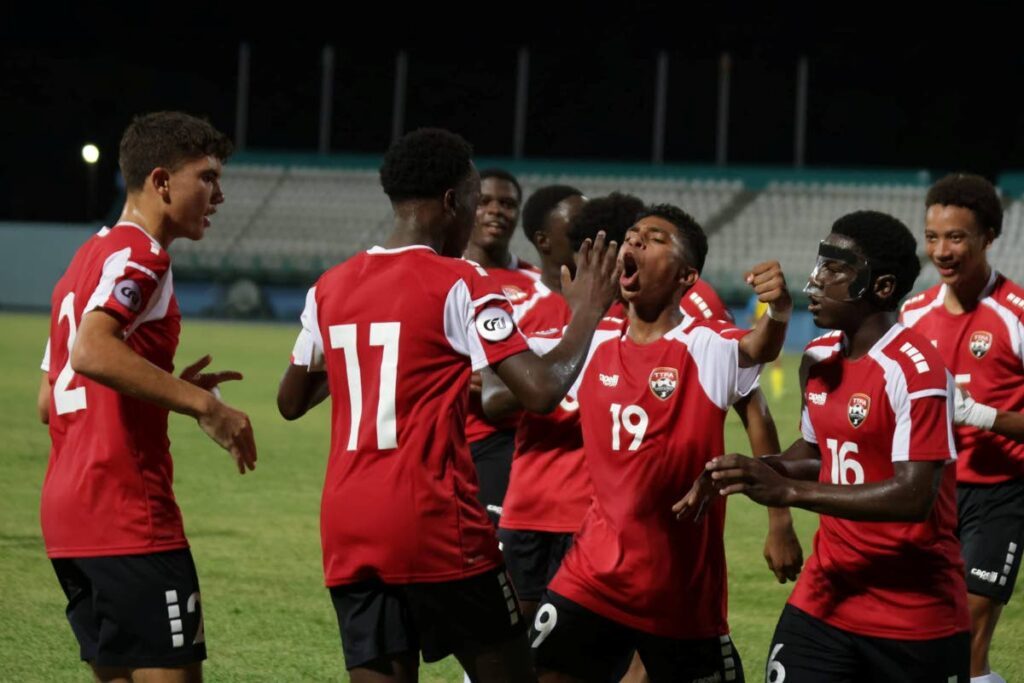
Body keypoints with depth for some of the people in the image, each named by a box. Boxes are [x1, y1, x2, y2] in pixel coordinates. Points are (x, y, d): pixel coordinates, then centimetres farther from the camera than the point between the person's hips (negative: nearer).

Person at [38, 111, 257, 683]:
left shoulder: (89, 258, 22)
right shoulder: (139, 254, -8)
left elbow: (49, 402, 24)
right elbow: (91, 351, -26)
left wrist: (173, 392, 19)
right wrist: (203, 405, -25)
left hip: (67, 508, 10)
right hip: (126, 510, -10)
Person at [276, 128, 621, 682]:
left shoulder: (330, 288, 11)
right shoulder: (460, 286, -7)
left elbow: (291, 402, 23)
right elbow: (541, 391, -15)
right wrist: (586, 314, 0)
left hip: (347, 532, 6)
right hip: (434, 526, -6)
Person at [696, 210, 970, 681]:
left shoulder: (915, 371, -18)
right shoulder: (818, 358, 8)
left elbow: (915, 496, -26)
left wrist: (789, 492, -29)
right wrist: (758, 469, 1)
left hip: (915, 618, -7)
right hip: (825, 600, 7)